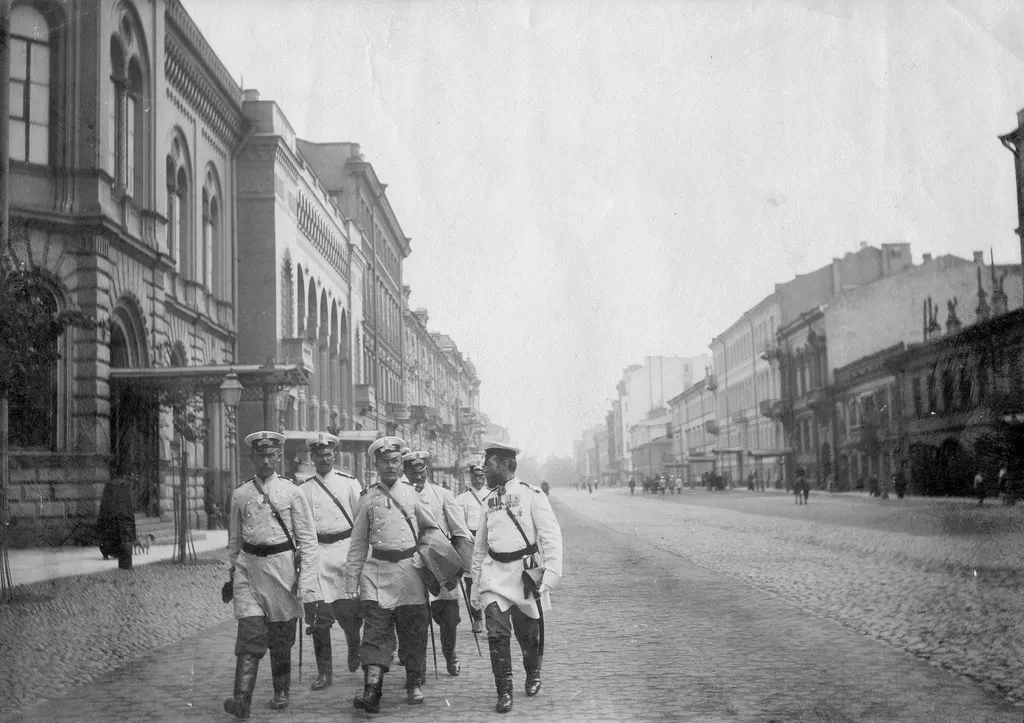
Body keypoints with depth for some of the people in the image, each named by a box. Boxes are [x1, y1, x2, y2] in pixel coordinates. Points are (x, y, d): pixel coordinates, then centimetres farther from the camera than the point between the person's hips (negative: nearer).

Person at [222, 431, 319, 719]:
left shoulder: (292, 492, -1)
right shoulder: (240, 494, 7)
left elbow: (307, 539, -2)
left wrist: (306, 580, -9)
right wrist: (232, 573, 19)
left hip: (282, 566, -1)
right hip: (249, 566, 1)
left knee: (281, 636, 9)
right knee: (251, 633, -11)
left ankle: (281, 693, 26)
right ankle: (242, 699, -17)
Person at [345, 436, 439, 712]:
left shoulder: (411, 494, 8)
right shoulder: (367, 499, 5)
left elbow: (432, 529, 20)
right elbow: (357, 544, 7)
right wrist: (351, 584, 5)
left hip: (410, 570, 1)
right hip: (377, 573, -1)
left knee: (414, 632, 6)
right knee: (376, 631, -11)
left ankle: (414, 684, 21)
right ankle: (371, 690, -17)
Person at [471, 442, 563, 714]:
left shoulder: (531, 495, -7)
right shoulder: (490, 499, 10)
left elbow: (551, 536, -11)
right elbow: (480, 544, 17)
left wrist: (551, 572, -21)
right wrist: (476, 584, 16)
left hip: (525, 571, -4)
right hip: (495, 574, 4)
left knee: (528, 632, 9)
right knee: (497, 632, -8)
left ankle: (533, 675, 37)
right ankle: (504, 691, 0)